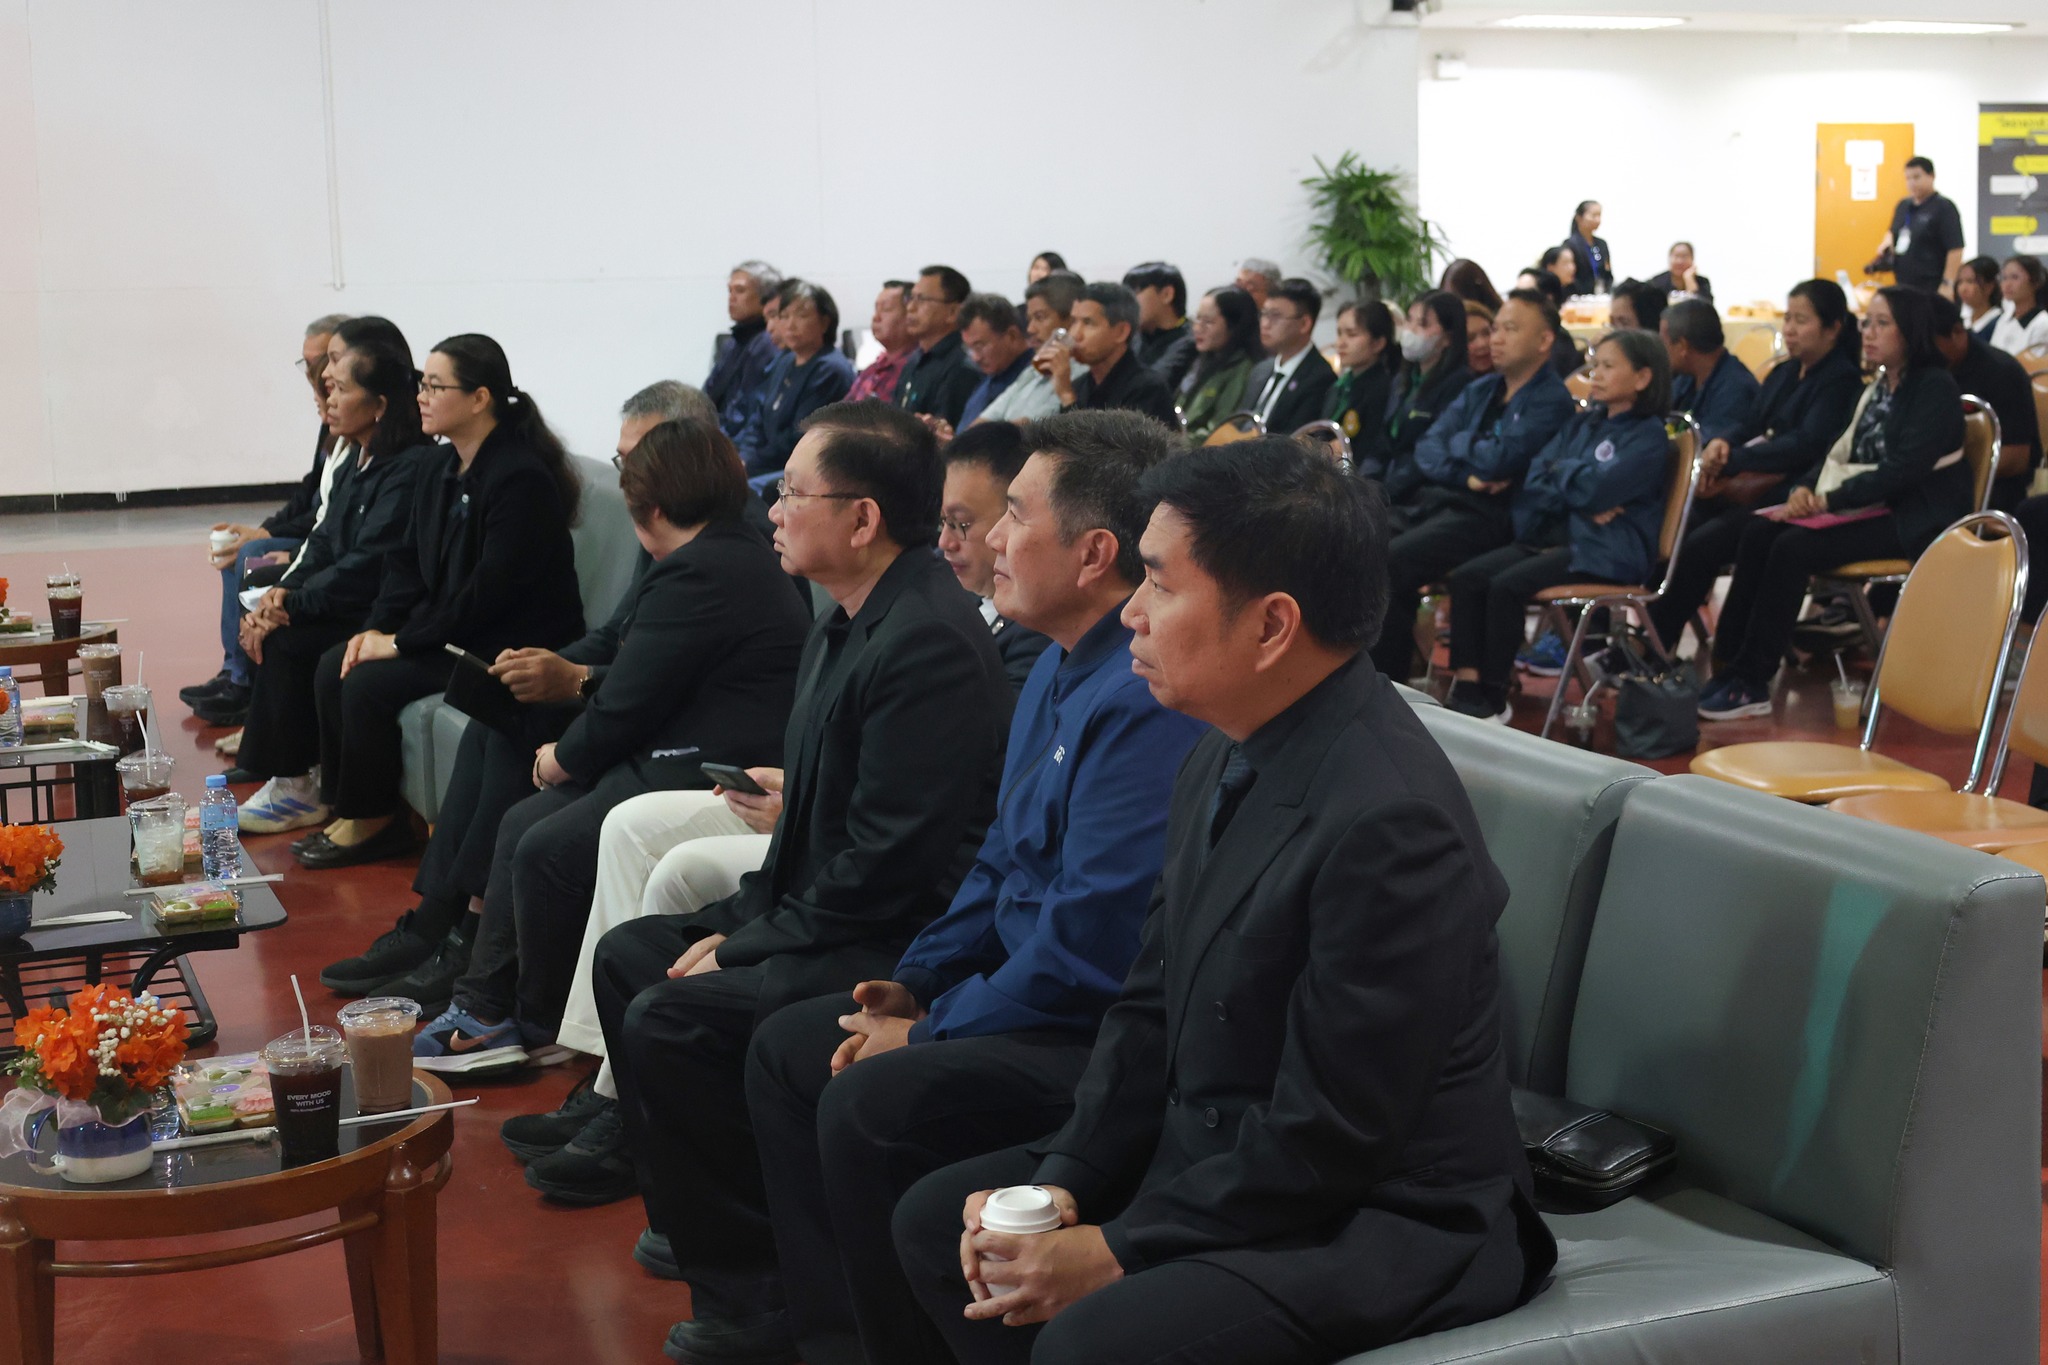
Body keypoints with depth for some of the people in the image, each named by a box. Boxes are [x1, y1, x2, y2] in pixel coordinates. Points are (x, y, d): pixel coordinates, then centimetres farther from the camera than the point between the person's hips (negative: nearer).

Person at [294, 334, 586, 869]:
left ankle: (373, 821, 0)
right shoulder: (439, 470, 9)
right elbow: (408, 562, 14)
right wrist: (378, 627, -4)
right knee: (333, 668, -3)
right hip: (445, 631, 9)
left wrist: (401, 642, -18)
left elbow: (490, 590, -24)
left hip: (510, 644, -9)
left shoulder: (521, 478, -21)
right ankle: (347, 808, 7)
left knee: (369, 683, -19)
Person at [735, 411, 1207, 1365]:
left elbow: (1092, 940, -26)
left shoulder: (1144, 702, -24)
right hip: (1026, 987, 11)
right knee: (788, 1048, 11)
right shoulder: (1060, 670, 10)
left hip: (1105, 1032, -11)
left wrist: (930, 1034, -14)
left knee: (870, 1104, -26)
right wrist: (914, 984, 5)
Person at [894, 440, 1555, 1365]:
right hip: (1214, 1151, 9)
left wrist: (1117, 1251, -18)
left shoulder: (1390, 821, -27)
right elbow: (1151, 1007, 8)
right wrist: (1061, 1183, -4)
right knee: (935, 1220, 8)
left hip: (1379, 1219, -9)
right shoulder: (1223, 764, 2)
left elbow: (1331, 1138, -24)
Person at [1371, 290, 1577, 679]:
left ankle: (1387, 681, -19)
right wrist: (1466, 474, -9)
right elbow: (1427, 449, 10)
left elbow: (1499, 459, -15)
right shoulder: (1479, 391, 21)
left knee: (1388, 562, -29)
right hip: (1433, 499, 8)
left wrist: (1458, 442, 5)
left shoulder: (1551, 400, -3)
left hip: (1488, 515, -8)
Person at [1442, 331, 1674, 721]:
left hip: (1605, 553, -8)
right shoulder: (1581, 424, 18)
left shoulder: (1648, 436, -5)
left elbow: (1596, 489, -19)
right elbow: (1533, 482, 8)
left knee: (1507, 586, -27)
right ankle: (1465, 687, -18)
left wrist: (1560, 470, 1)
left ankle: (1493, 700, -17)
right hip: (1557, 537, 8)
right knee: (1465, 578, -13)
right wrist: (1580, 504, -9)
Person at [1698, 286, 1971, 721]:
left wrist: (1831, 499, -21)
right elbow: (1841, 453, 13)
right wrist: (1806, 488, -8)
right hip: (1869, 503, 8)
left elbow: (1904, 469, -19)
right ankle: (1726, 663, -20)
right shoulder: (1877, 389, 16)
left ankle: (1750, 684, -24)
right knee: (1759, 531, -14)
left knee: (1795, 547, -28)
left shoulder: (1935, 388, -9)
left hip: (1914, 518, -8)